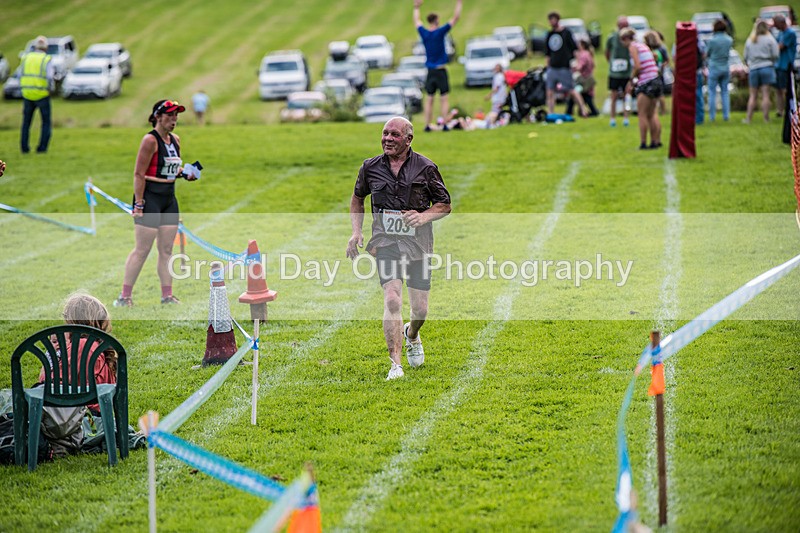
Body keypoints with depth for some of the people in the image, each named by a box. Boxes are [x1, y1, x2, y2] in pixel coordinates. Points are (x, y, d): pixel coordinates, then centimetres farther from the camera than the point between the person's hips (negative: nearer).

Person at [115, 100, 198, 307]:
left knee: (166, 249, 9)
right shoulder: (150, 140, -12)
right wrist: (139, 203, -18)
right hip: (150, 197, -8)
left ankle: (167, 295, 14)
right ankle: (124, 296, -1)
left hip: (169, 198, 8)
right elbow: (139, 174, -14)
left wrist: (185, 173, 4)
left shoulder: (175, 140, 12)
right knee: (142, 249, -6)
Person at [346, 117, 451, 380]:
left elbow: (445, 205, 5)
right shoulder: (370, 167, 3)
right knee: (392, 300, -20)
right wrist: (356, 231, 7)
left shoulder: (425, 168, -2)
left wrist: (423, 217, -14)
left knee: (420, 308, 4)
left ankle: (411, 335, 42)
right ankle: (395, 365, -20)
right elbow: (357, 198, 21)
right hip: (385, 240, 0)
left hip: (418, 242, 0)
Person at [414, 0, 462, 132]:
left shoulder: (423, 33, 1)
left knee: (429, 100, 7)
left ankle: (427, 125, 5)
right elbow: (456, 18, -7)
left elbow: (417, 21, 22)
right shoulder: (440, 32, -10)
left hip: (430, 72, 4)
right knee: (444, 99, -1)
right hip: (441, 71, -4)